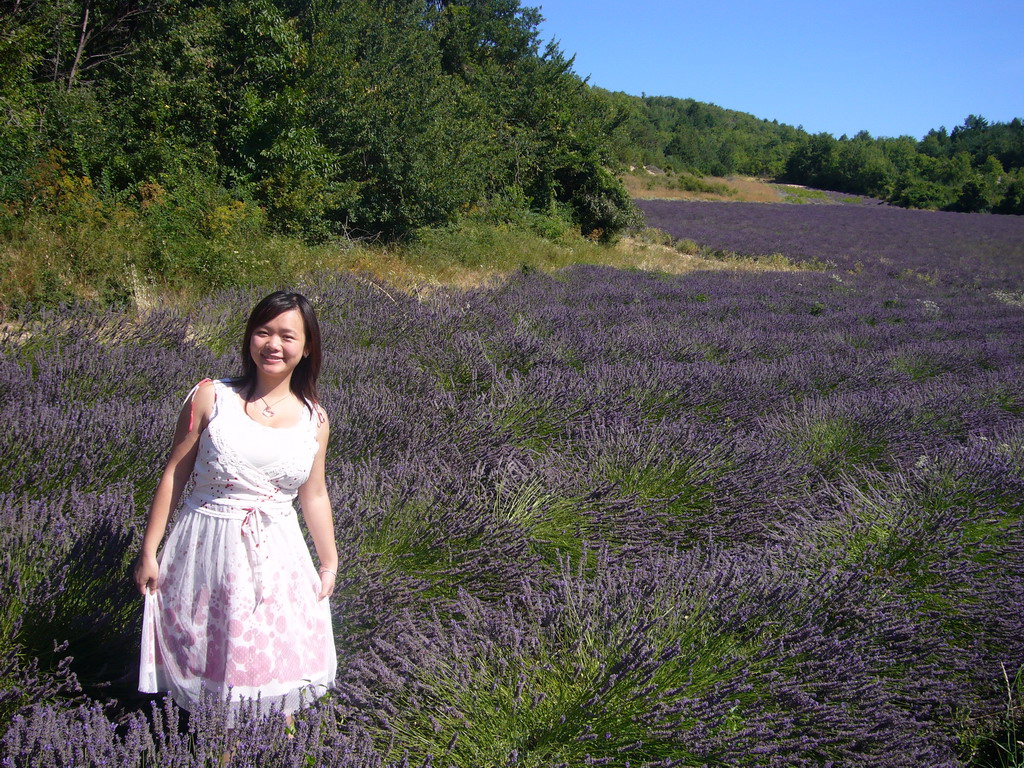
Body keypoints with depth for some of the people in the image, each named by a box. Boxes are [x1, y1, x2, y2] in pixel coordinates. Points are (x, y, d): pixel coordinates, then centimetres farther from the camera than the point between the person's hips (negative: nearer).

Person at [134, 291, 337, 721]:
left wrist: (330, 562, 15)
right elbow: (173, 475, -3)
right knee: (207, 652, 12)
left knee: (280, 655, 9)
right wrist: (149, 552, 0)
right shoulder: (210, 398, -8)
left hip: (277, 553, 2)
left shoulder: (314, 420, 0)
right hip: (207, 546, -1)